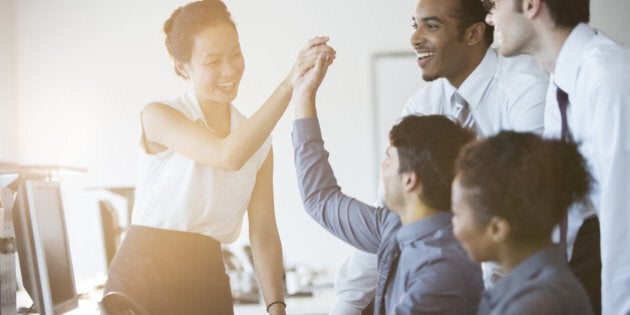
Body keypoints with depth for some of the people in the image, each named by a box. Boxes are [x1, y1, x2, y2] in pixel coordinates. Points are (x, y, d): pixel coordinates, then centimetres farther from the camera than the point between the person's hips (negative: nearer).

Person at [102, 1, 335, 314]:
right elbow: (230, 155, -24)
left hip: (208, 283, 4)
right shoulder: (158, 117, -7)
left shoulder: (258, 142, 6)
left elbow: (263, 235, 1)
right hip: (141, 280, -4)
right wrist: (290, 83, -27)